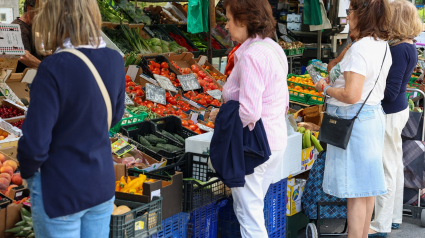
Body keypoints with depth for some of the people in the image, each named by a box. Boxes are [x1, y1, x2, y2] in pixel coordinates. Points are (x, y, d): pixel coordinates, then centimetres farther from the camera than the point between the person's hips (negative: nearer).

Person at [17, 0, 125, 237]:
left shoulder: (55, 68, -24)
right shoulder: (114, 61, -6)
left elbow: (34, 144, -22)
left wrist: (28, 171, -2)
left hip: (60, 193, -5)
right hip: (103, 184, 6)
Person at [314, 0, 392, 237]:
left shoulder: (359, 49, -21)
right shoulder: (383, 46, 9)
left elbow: (351, 95, -27)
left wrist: (326, 88, -11)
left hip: (354, 120, -10)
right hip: (374, 115, 10)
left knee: (356, 191, -3)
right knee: (367, 186, 17)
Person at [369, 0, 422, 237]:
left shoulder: (398, 50, -21)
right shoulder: (410, 47, 7)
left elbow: (390, 91, -23)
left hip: (390, 113, -10)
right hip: (400, 109, 10)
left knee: (387, 167, -2)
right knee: (396, 163, 18)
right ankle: (394, 216, 31)